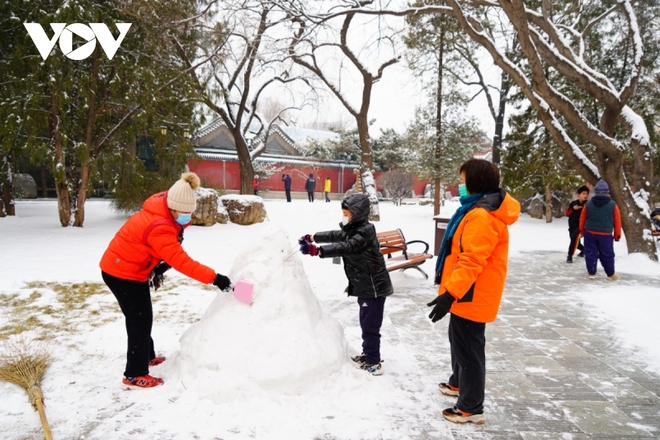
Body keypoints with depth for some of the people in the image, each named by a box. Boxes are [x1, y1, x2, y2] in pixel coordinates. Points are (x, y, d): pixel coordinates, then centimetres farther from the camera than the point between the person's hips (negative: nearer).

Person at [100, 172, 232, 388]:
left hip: (129, 268, 9)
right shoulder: (159, 228, -34)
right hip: (122, 273, -9)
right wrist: (214, 278, -42)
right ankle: (135, 374, 8)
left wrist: (159, 266, -5)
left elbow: (167, 250, 9)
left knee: (141, 317, 20)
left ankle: (147, 356, 38)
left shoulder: (166, 214, -5)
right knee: (140, 319, -3)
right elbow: (182, 262, -39)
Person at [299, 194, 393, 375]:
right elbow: (335, 235, 18)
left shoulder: (365, 231, -20)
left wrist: (316, 250, -40)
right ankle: (368, 355, 30)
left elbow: (345, 247, -32)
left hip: (373, 286, -10)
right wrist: (313, 237, 8)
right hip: (364, 286, 10)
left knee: (370, 325, -4)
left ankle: (373, 363, 6)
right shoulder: (353, 230, 12)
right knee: (366, 323, 18)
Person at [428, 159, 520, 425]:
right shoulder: (478, 210, 11)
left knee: (469, 349, 1)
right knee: (460, 342, 25)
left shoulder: (482, 216, -24)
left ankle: (471, 408, 15)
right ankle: (458, 383, 45)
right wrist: (453, 290, 26)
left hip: (472, 296, -11)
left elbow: (471, 262, -30)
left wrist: (450, 293, -30)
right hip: (468, 294, 11)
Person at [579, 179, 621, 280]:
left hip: (590, 233, 1)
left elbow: (582, 219, 7)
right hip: (605, 235, -1)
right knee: (607, 255, 8)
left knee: (591, 253, 9)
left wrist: (582, 230, 21)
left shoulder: (588, 204, -2)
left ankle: (591, 273, 13)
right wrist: (617, 235, 9)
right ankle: (611, 274, 15)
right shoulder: (613, 205, -6)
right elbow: (617, 221, -1)